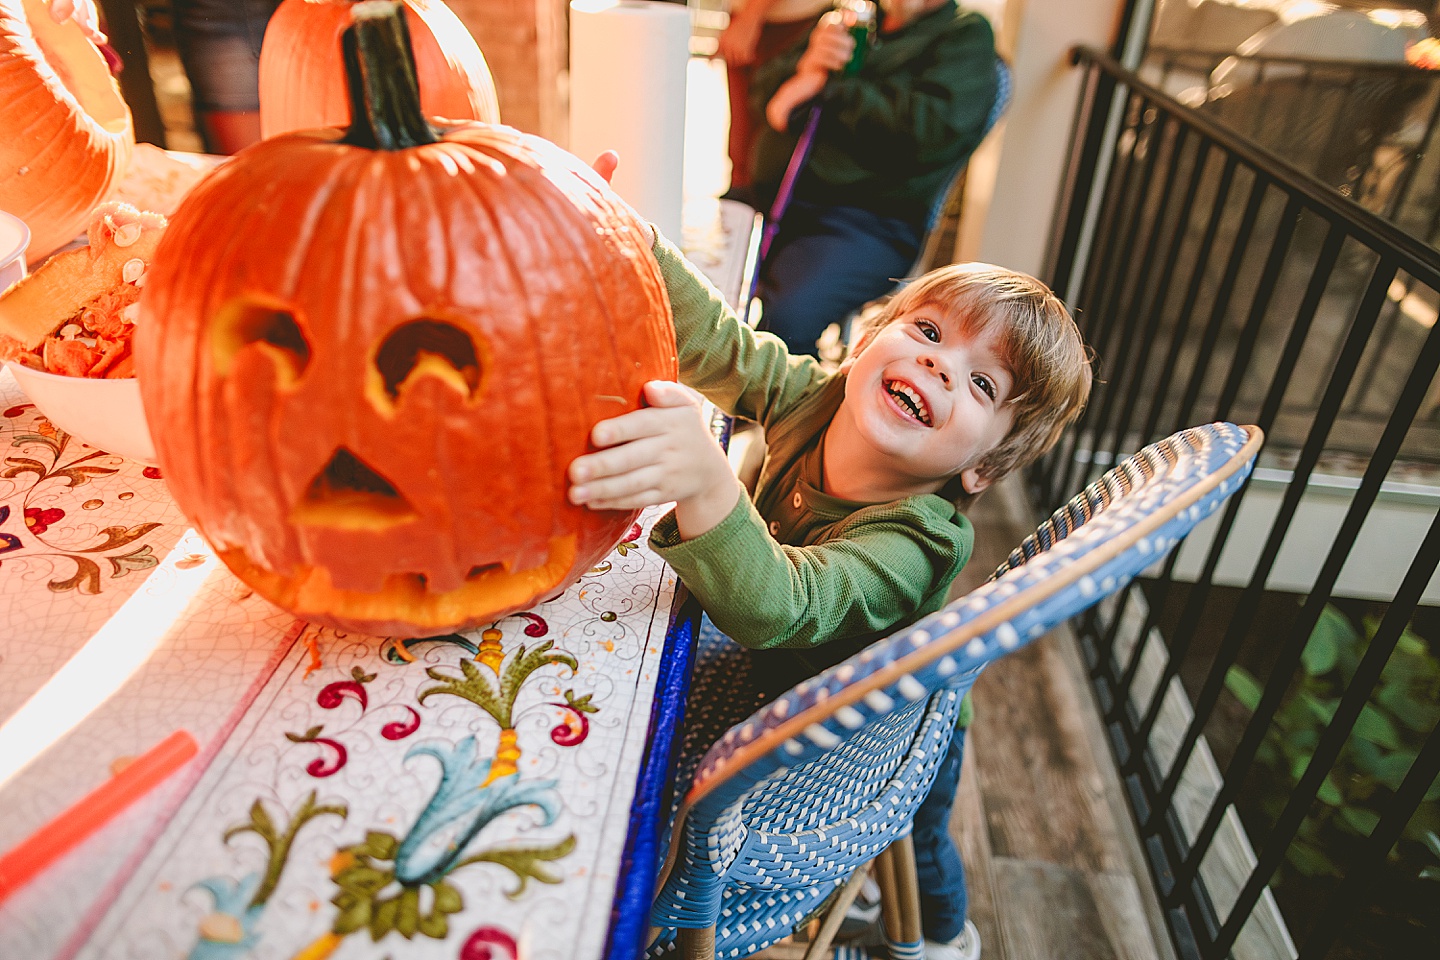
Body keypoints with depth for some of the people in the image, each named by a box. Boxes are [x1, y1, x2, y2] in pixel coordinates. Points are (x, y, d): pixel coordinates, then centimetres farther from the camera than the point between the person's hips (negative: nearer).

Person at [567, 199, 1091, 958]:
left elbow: (771, 608, -57)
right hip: (788, 687, 4)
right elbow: (707, 334, -29)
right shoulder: (813, 396, -27)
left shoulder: (915, 546, -43)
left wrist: (706, 480, -76)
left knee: (915, 844, 28)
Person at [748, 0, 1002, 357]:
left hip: (865, 218, -6)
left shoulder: (966, 34, 7)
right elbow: (763, 88, 18)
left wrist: (826, 87, -7)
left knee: (783, 322, -30)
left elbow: (929, 124, -13)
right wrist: (805, 66, -5)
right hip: (771, 197, 6)